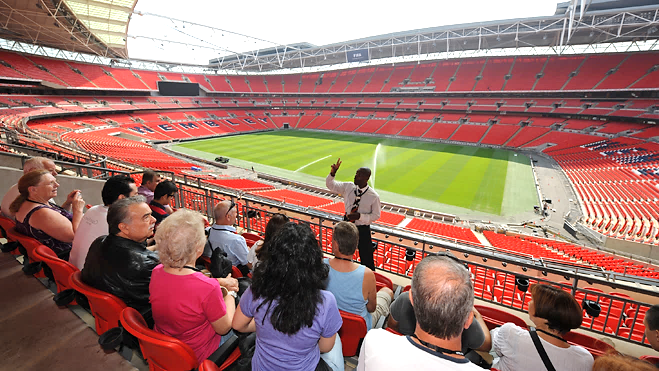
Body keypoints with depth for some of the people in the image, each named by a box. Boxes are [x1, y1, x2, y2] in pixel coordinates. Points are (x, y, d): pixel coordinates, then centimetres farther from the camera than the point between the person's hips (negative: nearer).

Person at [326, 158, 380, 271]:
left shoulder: (374, 196, -17)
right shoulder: (348, 187, -7)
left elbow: (376, 215, -9)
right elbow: (330, 185, 2)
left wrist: (359, 216, -23)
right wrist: (332, 173, -17)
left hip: (363, 229, -4)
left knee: (366, 259, 9)